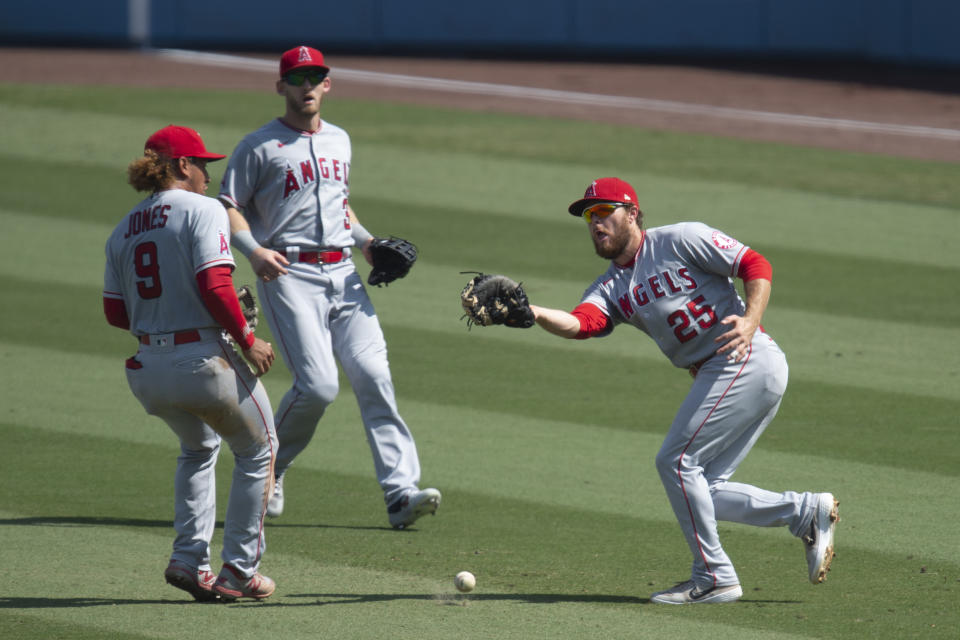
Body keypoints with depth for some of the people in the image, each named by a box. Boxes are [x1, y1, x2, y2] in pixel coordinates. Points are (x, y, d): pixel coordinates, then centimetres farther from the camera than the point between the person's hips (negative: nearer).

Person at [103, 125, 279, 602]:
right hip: (203, 361, -7)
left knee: (199, 448, 30)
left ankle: (189, 558, 17)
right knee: (258, 450, 14)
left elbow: (115, 312, 11)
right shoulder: (202, 210, -9)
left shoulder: (123, 230, 11)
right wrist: (247, 339, -10)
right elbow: (214, 285, -20)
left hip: (147, 371, 7)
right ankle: (238, 571, 12)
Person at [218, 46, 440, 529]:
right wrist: (254, 250, -19)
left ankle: (400, 492, -15)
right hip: (289, 274, -5)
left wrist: (365, 240, 15)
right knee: (318, 385, -16)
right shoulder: (260, 146, 1)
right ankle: (269, 467, 11)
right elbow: (228, 207, -2)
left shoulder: (339, 141, 20)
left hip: (341, 273, 5)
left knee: (373, 374, -11)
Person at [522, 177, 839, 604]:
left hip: (747, 360, -8)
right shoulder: (611, 289, 15)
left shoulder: (679, 240, -3)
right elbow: (582, 324, -4)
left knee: (676, 461, -12)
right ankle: (807, 512, 11)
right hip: (714, 376, 8)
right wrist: (532, 313, -22)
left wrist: (751, 320, -21)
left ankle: (714, 577, -5)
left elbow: (756, 265, -6)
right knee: (700, 491, 5)